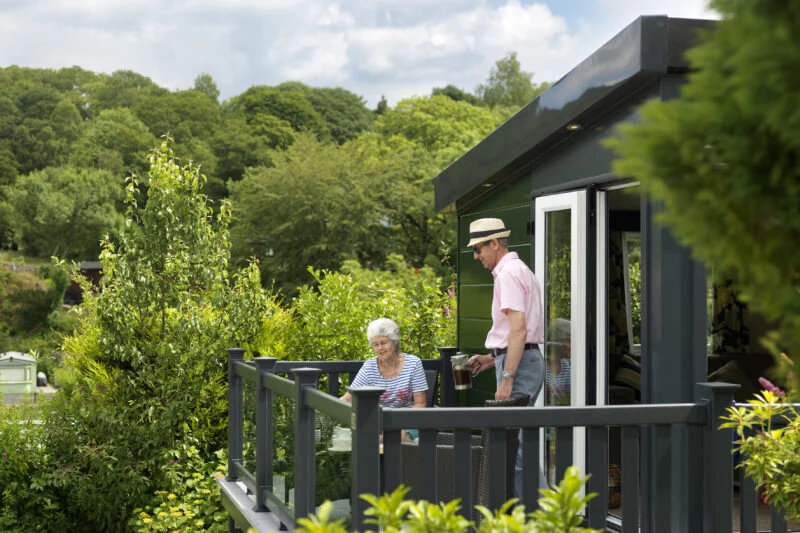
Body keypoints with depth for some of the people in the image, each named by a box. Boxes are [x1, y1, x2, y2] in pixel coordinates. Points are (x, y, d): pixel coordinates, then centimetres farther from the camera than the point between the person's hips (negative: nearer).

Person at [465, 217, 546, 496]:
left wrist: (507, 379, -23)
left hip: (519, 364, -11)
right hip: (529, 358, 11)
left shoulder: (508, 273, -12)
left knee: (517, 444, -10)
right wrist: (492, 359, 21)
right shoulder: (521, 270, 21)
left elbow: (518, 329, -21)